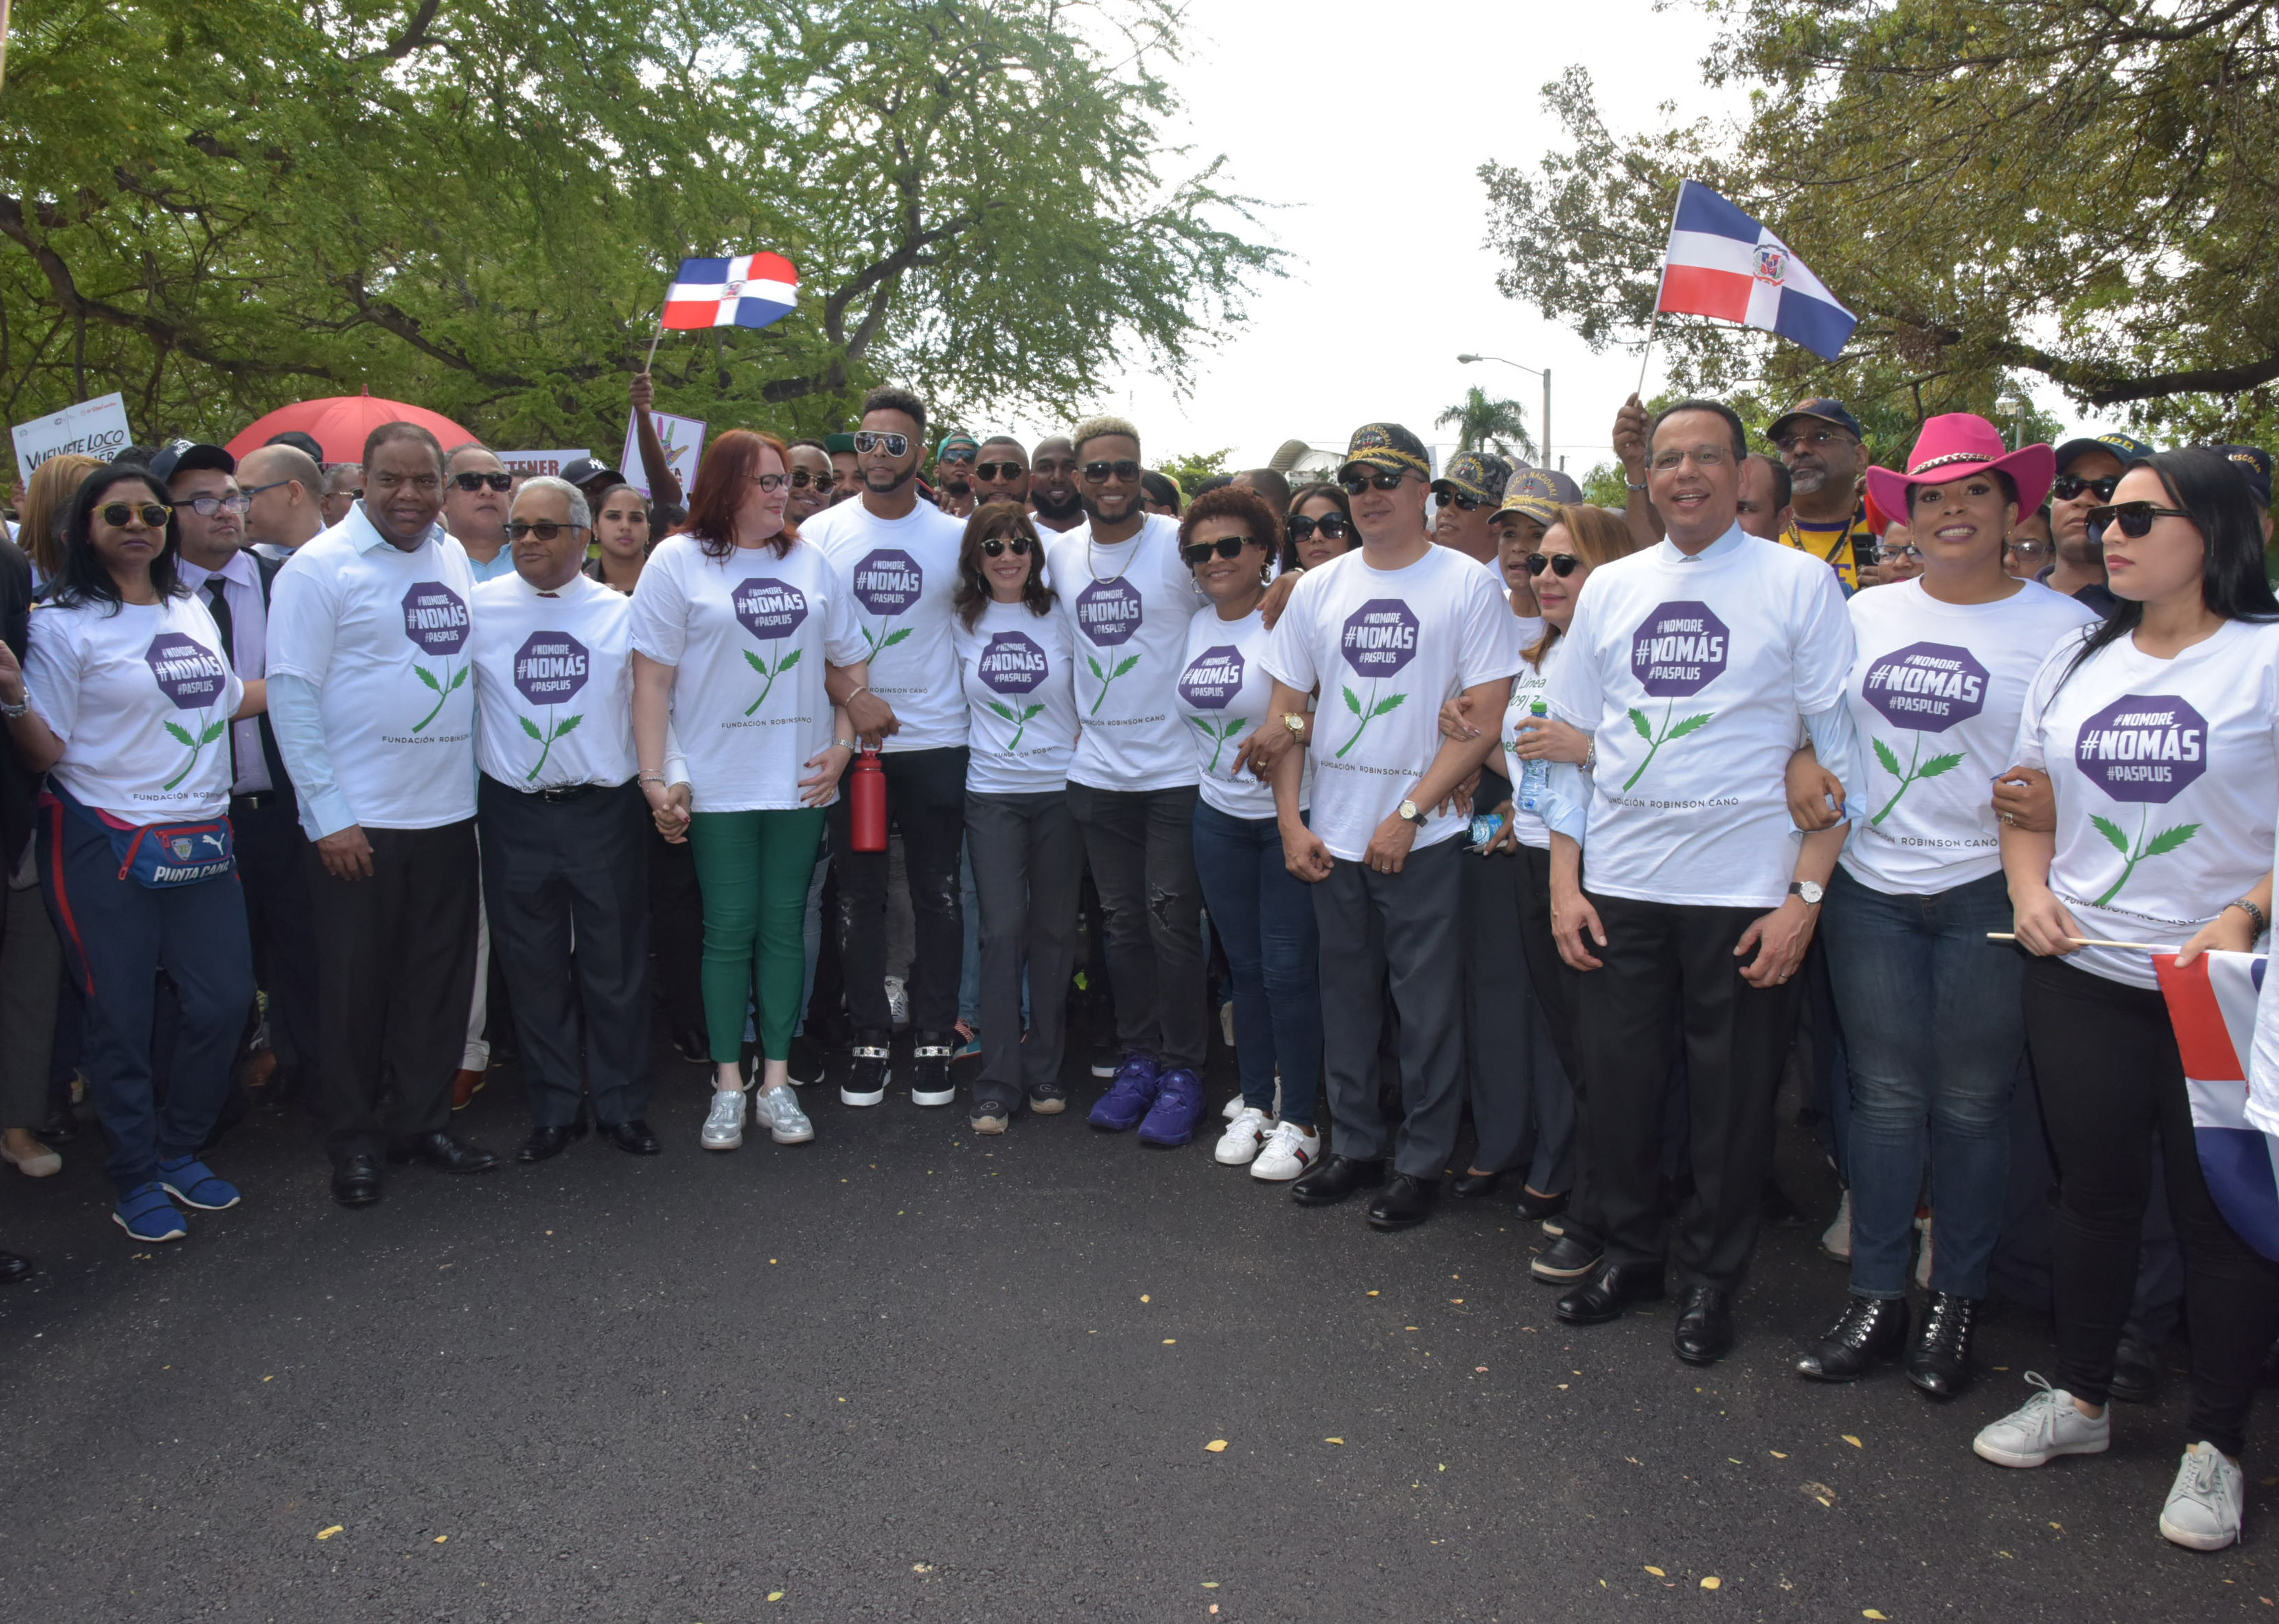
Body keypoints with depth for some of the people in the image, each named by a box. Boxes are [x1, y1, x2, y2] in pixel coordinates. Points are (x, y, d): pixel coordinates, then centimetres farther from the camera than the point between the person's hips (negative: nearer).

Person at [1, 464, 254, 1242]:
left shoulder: (192, 611, 11)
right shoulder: (65, 624, -6)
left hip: (201, 841, 6)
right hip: (106, 849, -5)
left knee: (224, 999, 6)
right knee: (121, 1016, 3)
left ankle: (179, 1152, 26)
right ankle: (135, 1179, 19)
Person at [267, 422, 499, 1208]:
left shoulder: (454, 558, 9)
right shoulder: (321, 565, -7)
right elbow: (291, 692, -10)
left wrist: (484, 777, 9)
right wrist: (327, 813, -14)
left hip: (447, 811, 5)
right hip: (357, 819, -5)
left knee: (439, 979, 12)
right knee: (355, 987, 5)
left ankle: (423, 1120, 27)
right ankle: (354, 1140, 20)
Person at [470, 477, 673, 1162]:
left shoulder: (622, 612, 3)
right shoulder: (476, 608, 3)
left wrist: (672, 776, -6)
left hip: (606, 810, -1)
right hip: (515, 815, 1)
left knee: (617, 967, 7)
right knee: (534, 970, 9)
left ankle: (623, 1105, 20)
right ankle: (554, 1111, 22)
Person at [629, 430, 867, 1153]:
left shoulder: (810, 561, 11)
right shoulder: (678, 562, 0)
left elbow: (850, 663, 14)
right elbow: (653, 678, -4)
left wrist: (842, 746, 2)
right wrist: (655, 779, -10)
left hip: (800, 781, 3)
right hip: (717, 786, -3)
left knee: (784, 927, 6)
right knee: (729, 930, 1)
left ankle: (775, 1084, 14)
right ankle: (728, 1087, 11)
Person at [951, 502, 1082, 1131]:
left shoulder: (1061, 617, 1)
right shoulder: (962, 624, 5)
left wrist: (1084, 752, -2)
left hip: (1060, 789, 0)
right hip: (991, 795, 0)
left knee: (1053, 930, 6)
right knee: (1002, 932, -4)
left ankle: (1044, 1072, 18)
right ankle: (997, 1084, 2)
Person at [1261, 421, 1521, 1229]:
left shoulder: (1468, 584, -5)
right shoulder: (1318, 588, 8)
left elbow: (1486, 716, -10)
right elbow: (1287, 713, 10)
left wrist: (1408, 813, -13)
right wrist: (1290, 822, 1)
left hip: (1425, 835, -4)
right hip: (1332, 835, 4)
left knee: (1428, 1006, 3)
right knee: (1345, 996, 13)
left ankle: (1421, 1161, 18)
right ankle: (1355, 1145, 28)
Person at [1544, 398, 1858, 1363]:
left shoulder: (1800, 581, -2)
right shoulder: (1610, 587, 9)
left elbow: (1840, 751, -3)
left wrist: (1806, 895, -10)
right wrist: (1563, 883, 5)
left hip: (1747, 891, -3)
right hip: (1617, 885, 3)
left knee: (1733, 1096, 7)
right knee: (1615, 1081, 10)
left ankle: (1711, 1276, 26)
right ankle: (1629, 1252, 30)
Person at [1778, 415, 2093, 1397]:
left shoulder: (2060, 626, -1)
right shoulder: (1866, 612, 9)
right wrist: (1800, 762, 0)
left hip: (1986, 892, -3)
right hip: (1869, 884, 3)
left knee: (1969, 1101, 6)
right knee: (1885, 1094, 8)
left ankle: (1957, 1301, 22)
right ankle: (1875, 1299, 18)